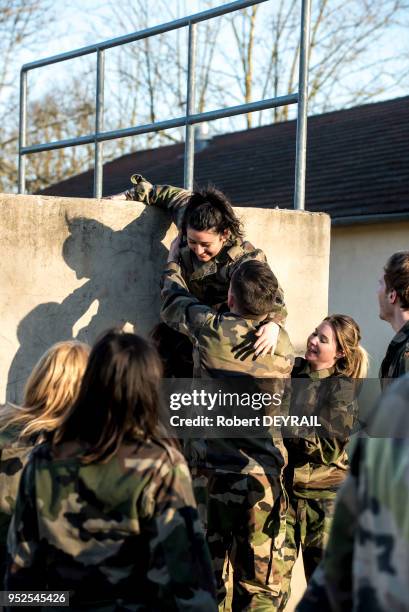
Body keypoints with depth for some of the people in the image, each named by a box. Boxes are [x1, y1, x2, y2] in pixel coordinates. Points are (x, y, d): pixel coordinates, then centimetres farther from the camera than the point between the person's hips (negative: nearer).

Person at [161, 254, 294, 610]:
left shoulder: (209, 328, -7)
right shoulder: (284, 347, -1)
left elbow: (173, 300, 13)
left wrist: (173, 263, 34)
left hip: (209, 473, 0)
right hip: (263, 477, 1)